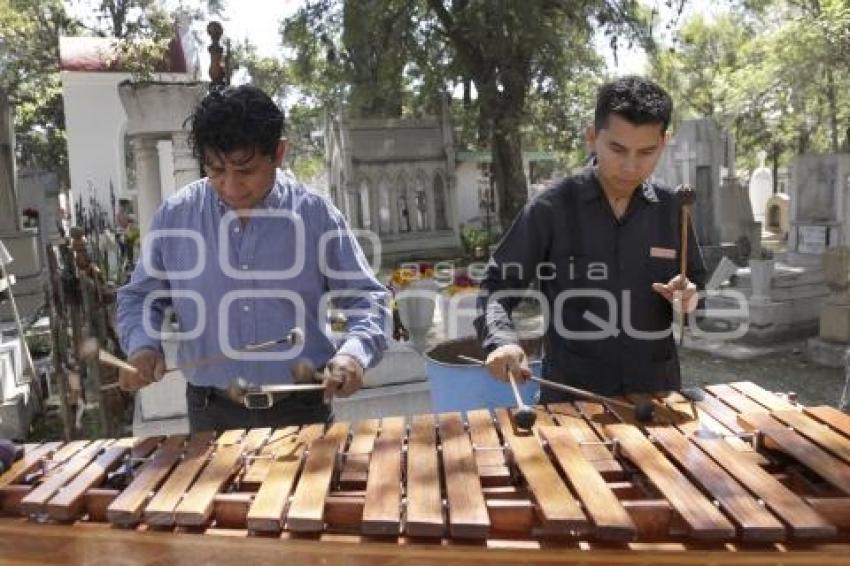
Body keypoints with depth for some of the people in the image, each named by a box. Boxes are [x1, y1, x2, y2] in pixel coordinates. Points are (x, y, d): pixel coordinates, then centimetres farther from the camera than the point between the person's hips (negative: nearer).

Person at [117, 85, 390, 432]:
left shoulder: (316, 215, -6)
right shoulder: (174, 216, -1)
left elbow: (366, 298, -2)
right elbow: (140, 296, 11)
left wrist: (353, 352, -21)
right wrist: (142, 346, -9)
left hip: (301, 409, -1)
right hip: (212, 413, 1)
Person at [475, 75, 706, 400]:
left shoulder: (672, 210, 0)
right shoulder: (549, 210, -10)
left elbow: (696, 282, 11)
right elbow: (497, 287, -8)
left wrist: (688, 297, -11)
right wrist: (501, 340, -26)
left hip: (655, 391, 3)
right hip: (570, 394, -3)